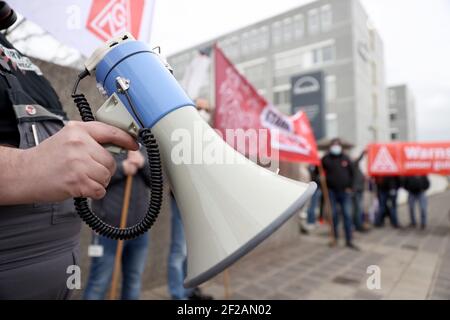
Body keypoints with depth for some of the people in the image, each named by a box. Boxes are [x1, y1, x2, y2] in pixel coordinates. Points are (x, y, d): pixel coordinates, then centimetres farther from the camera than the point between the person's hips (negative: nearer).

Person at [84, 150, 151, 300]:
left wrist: (143, 164, -12)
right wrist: (122, 168, -18)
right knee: (99, 283, 5)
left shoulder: (142, 151, 12)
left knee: (134, 281, 14)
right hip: (109, 229, -4)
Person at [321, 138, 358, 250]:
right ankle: (334, 236, 19)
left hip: (344, 191, 2)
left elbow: (351, 173, 13)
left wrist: (349, 187, 4)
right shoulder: (326, 159, 1)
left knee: (347, 215, 1)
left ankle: (349, 241, 7)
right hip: (331, 191, -2)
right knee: (333, 215, 4)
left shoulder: (346, 159, 8)